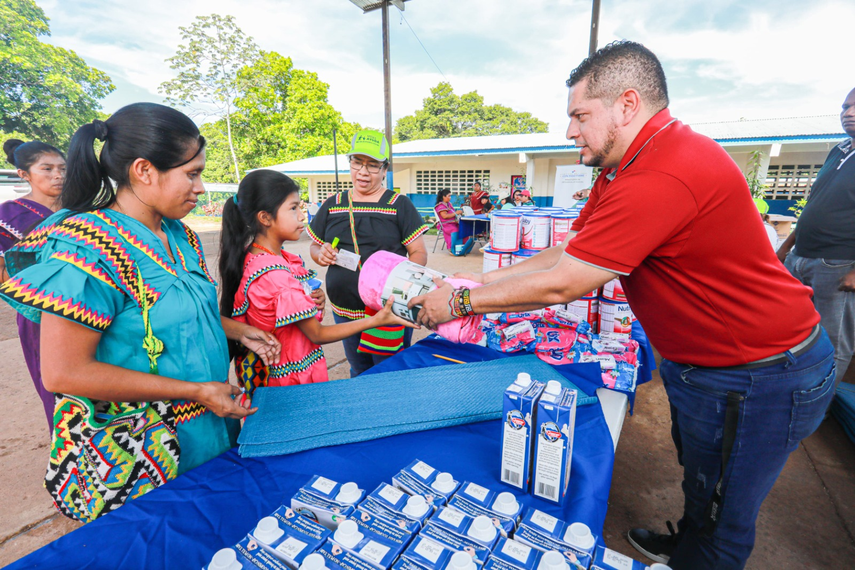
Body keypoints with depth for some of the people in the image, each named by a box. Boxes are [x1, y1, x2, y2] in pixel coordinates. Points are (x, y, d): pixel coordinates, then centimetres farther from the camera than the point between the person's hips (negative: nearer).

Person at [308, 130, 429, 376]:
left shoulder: (398, 204, -3)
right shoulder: (333, 205, 8)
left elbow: (419, 253, -5)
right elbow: (314, 247, 16)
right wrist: (321, 254, -7)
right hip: (344, 312, 4)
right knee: (359, 372, 23)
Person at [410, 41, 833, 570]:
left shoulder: (662, 178, -33)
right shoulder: (625, 170, 3)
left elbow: (560, 285, -30)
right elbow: (564, 254, 1)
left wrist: (461, 301, -18)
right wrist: (481, 280, -4)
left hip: (754, 380, -10)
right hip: (697, 360, 10)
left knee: (722, 526, 15)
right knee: (699, 479, 31)